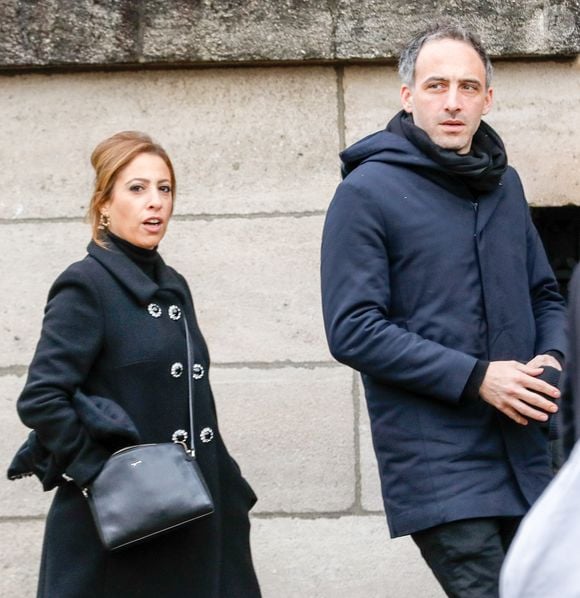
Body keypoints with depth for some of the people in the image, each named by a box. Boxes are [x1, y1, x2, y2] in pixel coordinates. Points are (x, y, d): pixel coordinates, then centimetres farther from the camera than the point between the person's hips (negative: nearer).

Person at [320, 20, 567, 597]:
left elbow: (544, 296, 22)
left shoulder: (505, 186, 13)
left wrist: (552, 359, -1)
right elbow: (353, 330, -12)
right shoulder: (367, 192, -6)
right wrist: (477, 377, -16)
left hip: (523, 458, 6)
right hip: (437, 467, -6)